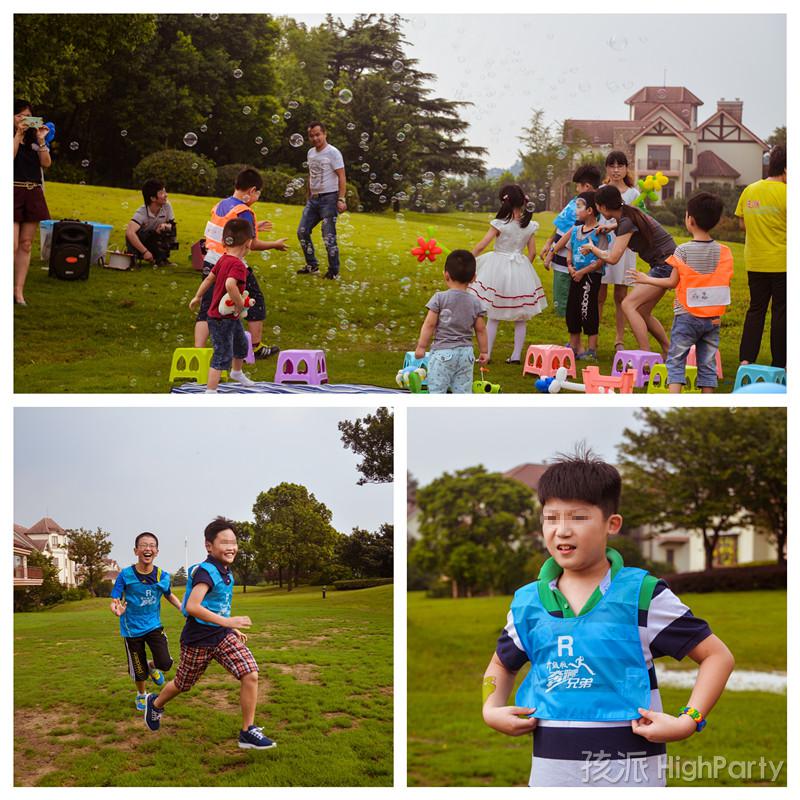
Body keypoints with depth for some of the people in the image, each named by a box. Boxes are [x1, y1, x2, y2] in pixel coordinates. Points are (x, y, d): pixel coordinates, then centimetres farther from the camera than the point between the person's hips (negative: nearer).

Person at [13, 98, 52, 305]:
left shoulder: (34, 138, 16)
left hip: (33, 194, 5)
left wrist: (41, 141, -6)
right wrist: (18, 135, -13)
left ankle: (19, 291, 7)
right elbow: (10, 158, -15)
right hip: (14, 191, -5)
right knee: (13, 246, -14)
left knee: (26, 245, 4)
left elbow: (46, 163, 5)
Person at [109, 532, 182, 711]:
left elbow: (169, 595, 12)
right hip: (132, 629, -2)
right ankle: (141, 695, 41)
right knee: (138, 670, 9)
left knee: (165, 663, -14)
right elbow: (114, 601, -14)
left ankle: (152, 667, 24)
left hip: (154, 625, 2)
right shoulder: (125, 575, -16)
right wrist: (117, 609, -38)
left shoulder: (163, 576, -8)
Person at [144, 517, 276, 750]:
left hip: (222, 635, 7)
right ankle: (155, 704, 48)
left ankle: (248, 732, -4)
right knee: (183, 684, 15)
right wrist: (226, 622, -35)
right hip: (198, 640, -7)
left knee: (251, 675, -12)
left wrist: (233, 629, 17)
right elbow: (192, 607, -34)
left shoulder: (226, 571, 4)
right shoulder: (205, 571, -23)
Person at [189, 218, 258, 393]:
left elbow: (209, 278, 13)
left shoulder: (224, 259, 3)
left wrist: (198, 297, 24)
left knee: (242, 344, 29)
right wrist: (241, 305, -30)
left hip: (231, 317, 10)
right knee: (223, 356, -6)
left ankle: (237, 372, 54)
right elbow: (230, 285, -43)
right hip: (222, 319, -10)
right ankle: (210, 392, -3)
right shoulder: (238, 265, -26)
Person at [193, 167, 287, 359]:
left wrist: (254, 228, 26)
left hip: (210, 263, 6)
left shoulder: (219, 205, 8)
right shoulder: (244, 212, -15)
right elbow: (252, 244, -14)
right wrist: (276, 245, 0)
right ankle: (256, 347, 23)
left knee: (207, 309, 6)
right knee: (255, 303, 14)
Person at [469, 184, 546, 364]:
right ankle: (516, 355, 12)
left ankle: (486, 354, 6)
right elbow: (532, 252, 3)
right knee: (520, 318, 11)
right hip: (521, 270, 3)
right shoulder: (529, 226, -1)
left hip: (499, 269, -3)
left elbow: (481, 246, -11)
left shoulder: (499, 224, -12)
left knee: (493, 317, 4)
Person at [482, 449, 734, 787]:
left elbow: (718, 656, -2)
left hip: (629, 766, -4)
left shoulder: (643, 595, -6)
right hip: (552, 767, 4)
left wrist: (688, 721, -14)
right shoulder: (528, 603, 6)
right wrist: (492, 710, 6)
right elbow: (502, 663, 25)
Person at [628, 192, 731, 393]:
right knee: (707, 363, 9)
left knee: (676, 360, 0)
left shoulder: (683, 250, -9)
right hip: (712, 317, 3)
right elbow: (724, 284, 0)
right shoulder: (723, 252, -1)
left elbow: (672, 282, -5)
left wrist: (647, 279, 9)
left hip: (686, 316, -3)